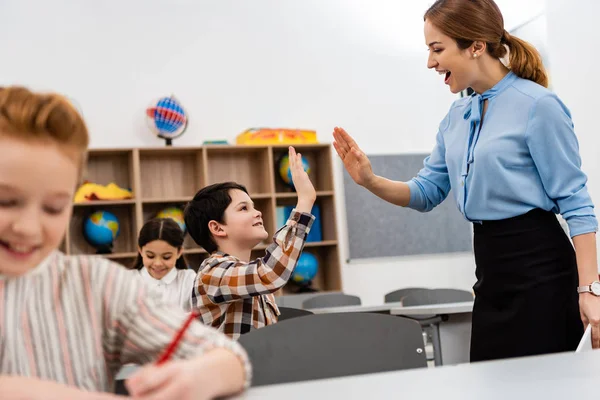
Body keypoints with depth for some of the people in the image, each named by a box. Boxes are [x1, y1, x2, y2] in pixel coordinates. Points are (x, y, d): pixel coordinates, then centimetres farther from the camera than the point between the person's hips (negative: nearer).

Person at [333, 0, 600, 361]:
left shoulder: (538, 105, -12)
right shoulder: (457, 116, 10)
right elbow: (428, 191, 15)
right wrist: (371, 181, -3)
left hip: (538, 267, -7)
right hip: (490, 268, 7)